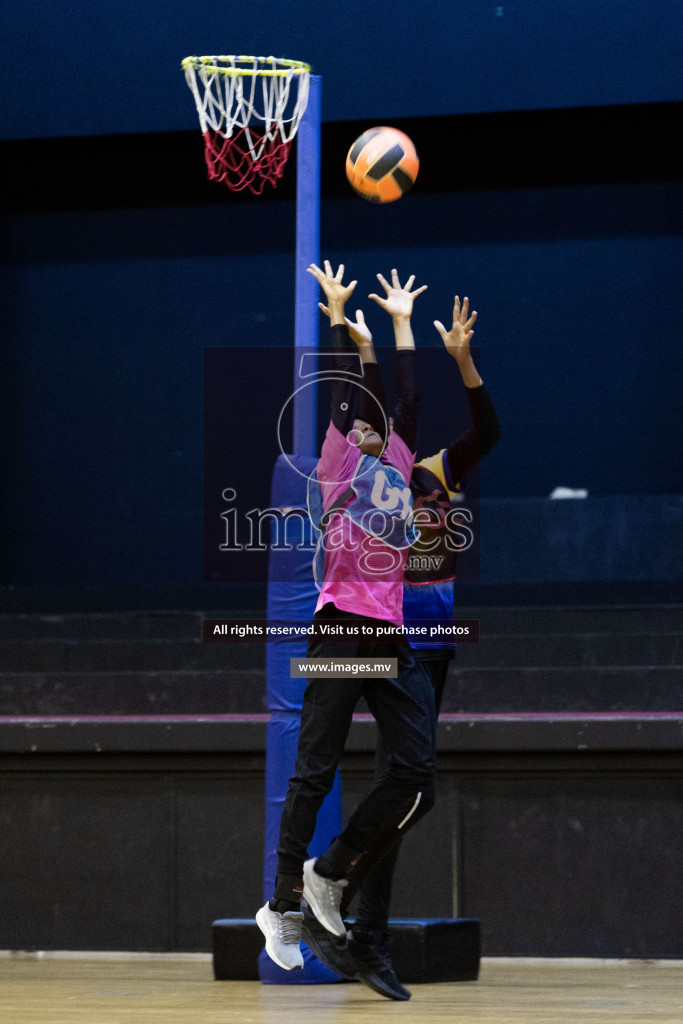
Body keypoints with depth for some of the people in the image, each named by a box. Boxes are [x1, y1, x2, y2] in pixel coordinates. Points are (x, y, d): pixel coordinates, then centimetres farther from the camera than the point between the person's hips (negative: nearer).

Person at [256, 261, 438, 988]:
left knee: (415, 775, -4)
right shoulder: (339, 458, 6)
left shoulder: (398, 459, 19)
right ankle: (283, 908, 2)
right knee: (314, 773, -3)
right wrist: (339, 312, 7)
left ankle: (330, 872, 13)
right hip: (342, 628, -6)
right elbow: (346, 386, 2)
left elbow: (408, 393, 20)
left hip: (394, 638, 6)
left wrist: (402, 321, 26)